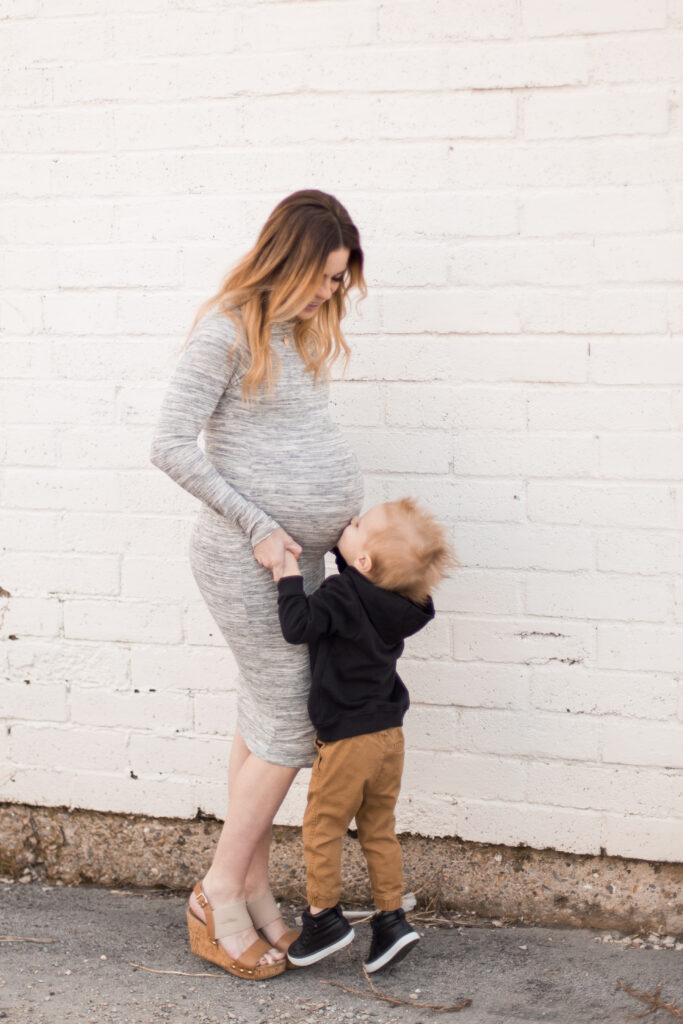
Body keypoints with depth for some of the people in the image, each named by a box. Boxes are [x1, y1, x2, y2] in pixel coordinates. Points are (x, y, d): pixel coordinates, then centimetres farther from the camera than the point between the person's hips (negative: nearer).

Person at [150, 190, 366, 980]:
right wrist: (258, 526, -16)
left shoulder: (297, 330, 12)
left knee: (265, 723, 12)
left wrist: (346, 515, 7)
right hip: (246, 556, -8)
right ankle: (220, 893, 9)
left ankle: (253, 895, 22)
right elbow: (172, 446, -17)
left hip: (295, 553, 8)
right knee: (289, 727, -5)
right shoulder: (227, 330, -14)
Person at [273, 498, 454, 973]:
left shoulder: (343, 595, -22)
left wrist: (289, 577, -21)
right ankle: (392, 918, 19)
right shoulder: (397, 601, 1)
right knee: (379, 829, 17)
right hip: (389, 733, 7)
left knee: (322, 828, 10)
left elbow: (299, 626, -32)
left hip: (348, 738, -7)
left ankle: (324, 917, 20)